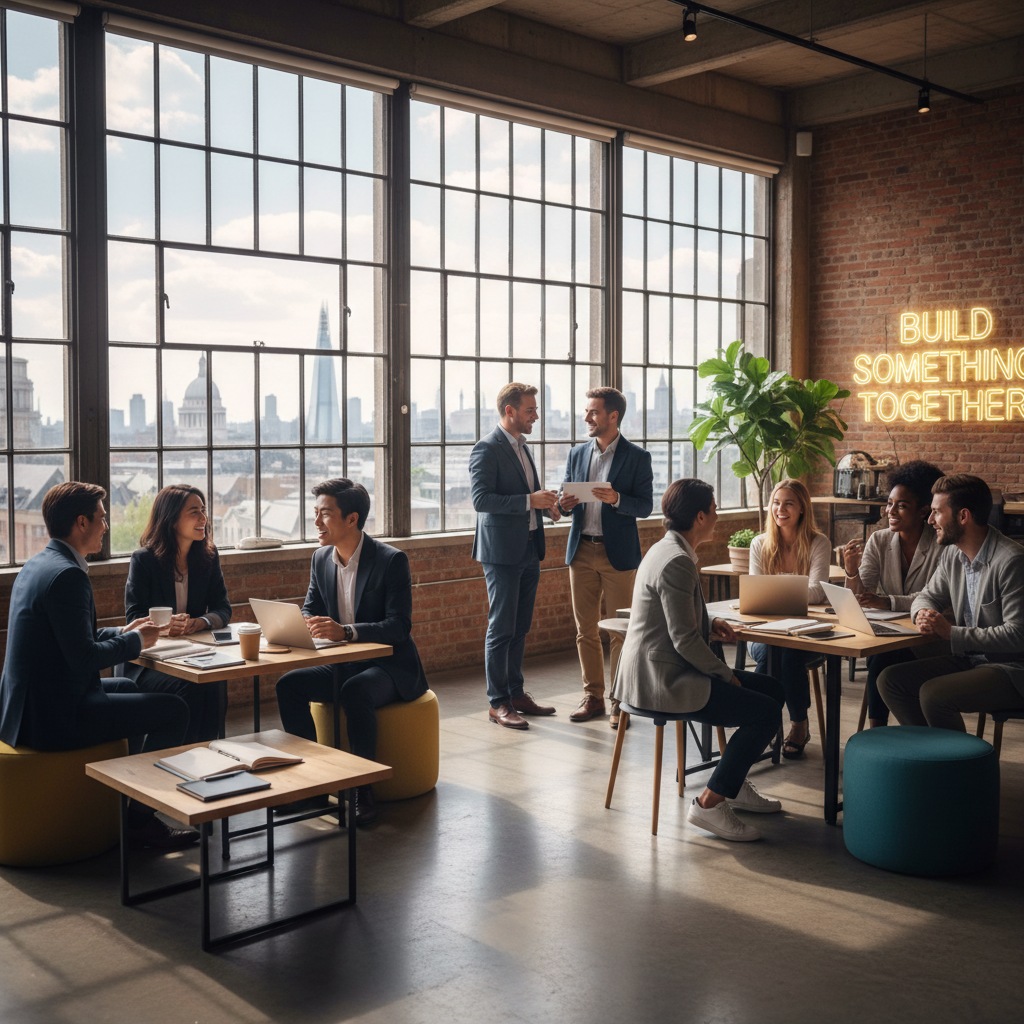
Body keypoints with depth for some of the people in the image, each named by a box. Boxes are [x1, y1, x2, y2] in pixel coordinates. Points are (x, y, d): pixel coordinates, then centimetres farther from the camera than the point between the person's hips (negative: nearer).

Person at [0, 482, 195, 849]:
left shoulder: (36, 565, 11)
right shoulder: (67, 574, -20)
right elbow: (84, 658, -23)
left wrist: (122, 632, 15)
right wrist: (135, 641, -7)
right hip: (54, 719, -11)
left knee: (127, 688, 31)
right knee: (173, 709, -9)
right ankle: (140, 819, 2)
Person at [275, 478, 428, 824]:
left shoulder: (392, 560, -15)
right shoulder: (321, 559, 5)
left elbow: (399, 626, -22)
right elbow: (310, 610, 14)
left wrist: (345, 631, -37)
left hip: (390, 666, -6)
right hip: (343, 665, 7)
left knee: (356, 691, -36)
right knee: (288, 685, -17)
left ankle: (363, 790, -23)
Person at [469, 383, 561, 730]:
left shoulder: (522, 447, 17)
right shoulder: (487, 448, -12)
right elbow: (481, 499, -21)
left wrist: (545, 504, 6)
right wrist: (530, 500, -24)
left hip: (529, 551, 9)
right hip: (503, 551, -9)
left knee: (520, 628, 14)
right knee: (501, 629, -4)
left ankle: (516, 693, 23)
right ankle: (498, 703, 3)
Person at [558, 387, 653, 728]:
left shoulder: (636, 457, -2)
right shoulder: (576, 454, 11)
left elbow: (645, 507, -5)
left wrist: (616, 499, -22)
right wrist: (565, 504, -8)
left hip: (618, 553, -4)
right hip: (581, 551, 4)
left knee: (621, 630, 0)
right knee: (585, 630, 8)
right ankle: (593, 695, 19)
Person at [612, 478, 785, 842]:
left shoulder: (667, 550, 13)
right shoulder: (677, 562, -20)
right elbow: (685, 641, -22)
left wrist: (709, 625, 10)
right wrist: (726, 674, -9)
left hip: (656, 672, 11)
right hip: (662, 681, -11)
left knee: (772, 689, 14)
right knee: (767, 712, -14)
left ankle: (734, 784, 24)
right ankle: (709, 804, -8)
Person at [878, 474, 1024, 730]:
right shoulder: (952, 553, 6)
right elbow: (928, 596, 20)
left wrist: (952, 632, -22)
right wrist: (923, 613, -6)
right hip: (967, 659, 8)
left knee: (933, 695, -28)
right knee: (890, 680, -5)